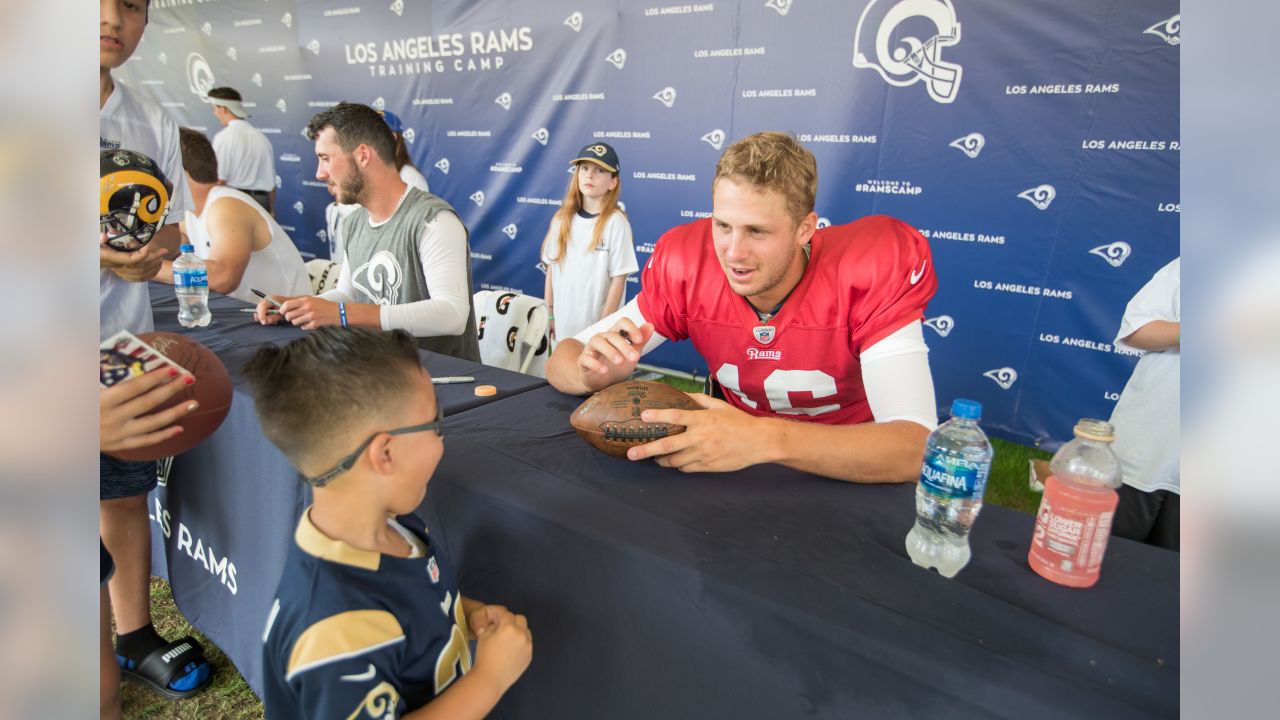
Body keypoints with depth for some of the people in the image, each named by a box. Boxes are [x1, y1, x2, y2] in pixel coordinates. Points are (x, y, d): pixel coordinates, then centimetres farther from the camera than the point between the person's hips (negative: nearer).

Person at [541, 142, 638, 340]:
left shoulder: (616, 222, -10)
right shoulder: (562, 219, 3)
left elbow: (619, 279, -10)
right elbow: (551, 268, 8)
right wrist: (549, 313, 7)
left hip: (596, 326, -4)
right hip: (562, 323, 4)